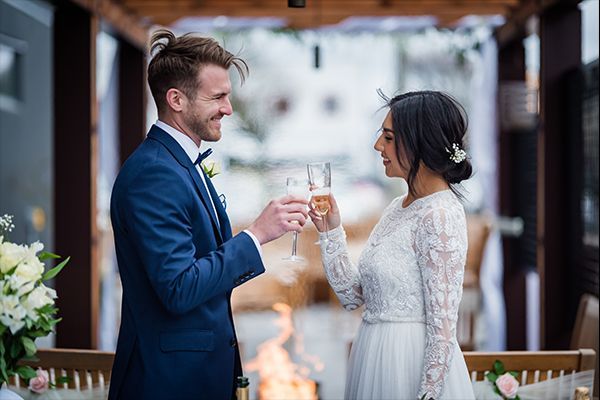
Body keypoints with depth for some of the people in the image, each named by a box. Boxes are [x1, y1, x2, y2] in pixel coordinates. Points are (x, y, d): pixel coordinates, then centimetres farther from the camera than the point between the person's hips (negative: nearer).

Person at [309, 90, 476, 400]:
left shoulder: (440, 216, -18)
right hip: (375, 360, 9)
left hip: (414, 367, -8)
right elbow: (353, 295, 7)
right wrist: (331, 230, 1)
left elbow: (443, 329, -19)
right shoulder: (399, 207, 8)